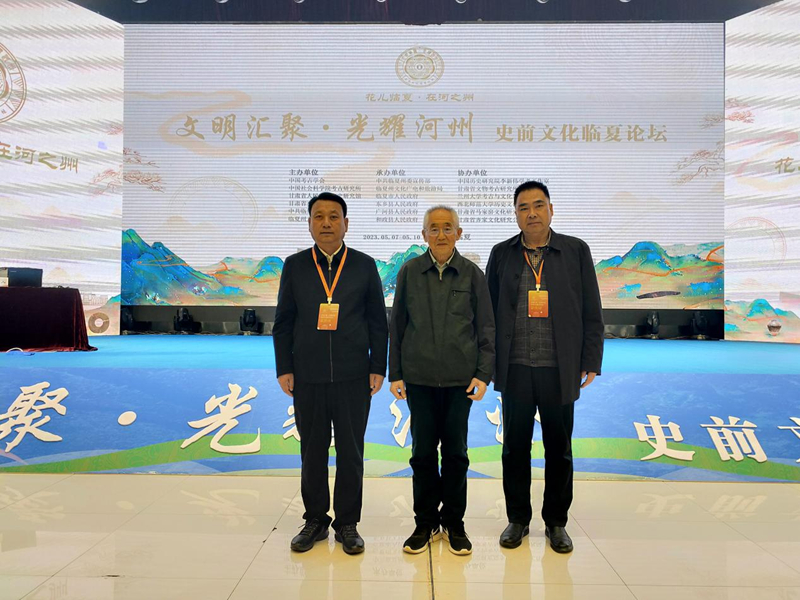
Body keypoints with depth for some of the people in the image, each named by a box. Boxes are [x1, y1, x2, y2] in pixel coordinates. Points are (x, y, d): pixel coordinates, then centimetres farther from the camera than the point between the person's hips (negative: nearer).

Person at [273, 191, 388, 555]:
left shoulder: (364, 266, 4)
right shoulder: (295, 266, 6)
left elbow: (377, 322, 4)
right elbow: (283, 322, 7)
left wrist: (378, 368, -1)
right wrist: (284, 369, 1)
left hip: (353, 376, -1)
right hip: (307, 376, 1)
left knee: (350, 452, 6)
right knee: (312, 452, 10)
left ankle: (347, 523, 21)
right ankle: (315, 520, 25)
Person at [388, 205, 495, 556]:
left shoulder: (472, 274, 2)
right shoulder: (409, 272, 3)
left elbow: (486, 327, 4)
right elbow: (397, 325, 6)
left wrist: (483, 373, -4)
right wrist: (394, 374, 3)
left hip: (460, 378, 0)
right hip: (419, 377, 1)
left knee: (455, 451, 7)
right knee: (423, 451, 7)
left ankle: (454, 523, 23)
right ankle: (426, 523, 22)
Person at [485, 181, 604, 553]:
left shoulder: (576, 251, 3)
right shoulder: (501, 254, 6)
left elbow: (591, 311, 3)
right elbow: (488, 312, 6)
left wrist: (591, 362, -1)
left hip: (560, 370, 0)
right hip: (515, 369, 1)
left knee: (559, 450, 10)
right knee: (515, 448, 10)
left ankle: (556, 523, 27)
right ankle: (517, 520, 26)